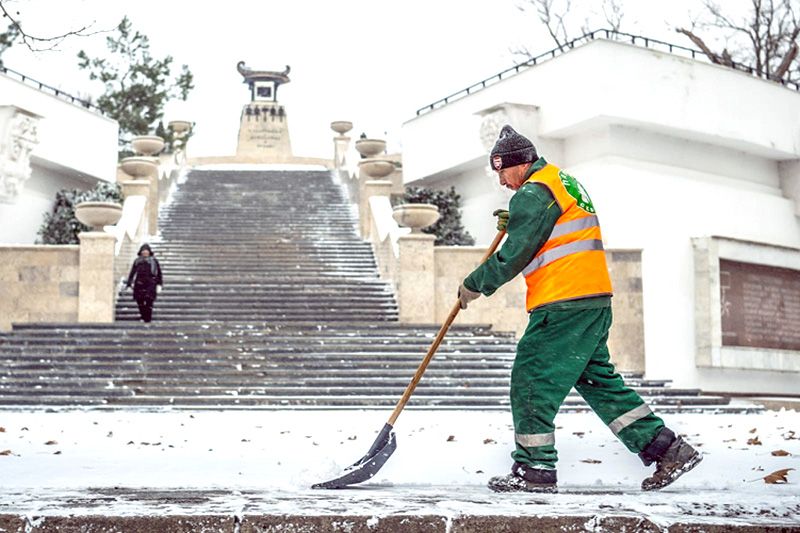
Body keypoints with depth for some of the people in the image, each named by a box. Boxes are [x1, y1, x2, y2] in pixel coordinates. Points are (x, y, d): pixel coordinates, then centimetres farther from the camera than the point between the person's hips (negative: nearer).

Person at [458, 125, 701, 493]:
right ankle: (665, 448, 10)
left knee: (532, 380, -4)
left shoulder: (533, 193, -10)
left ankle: (535, 469, 1)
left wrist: (474, 286, 0)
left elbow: (514, 257, -12)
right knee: (597, 379, 13)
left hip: (564, 306, -10)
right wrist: (514, 224, 19)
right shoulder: (561, 181, 21)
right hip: (594, 302, 10)